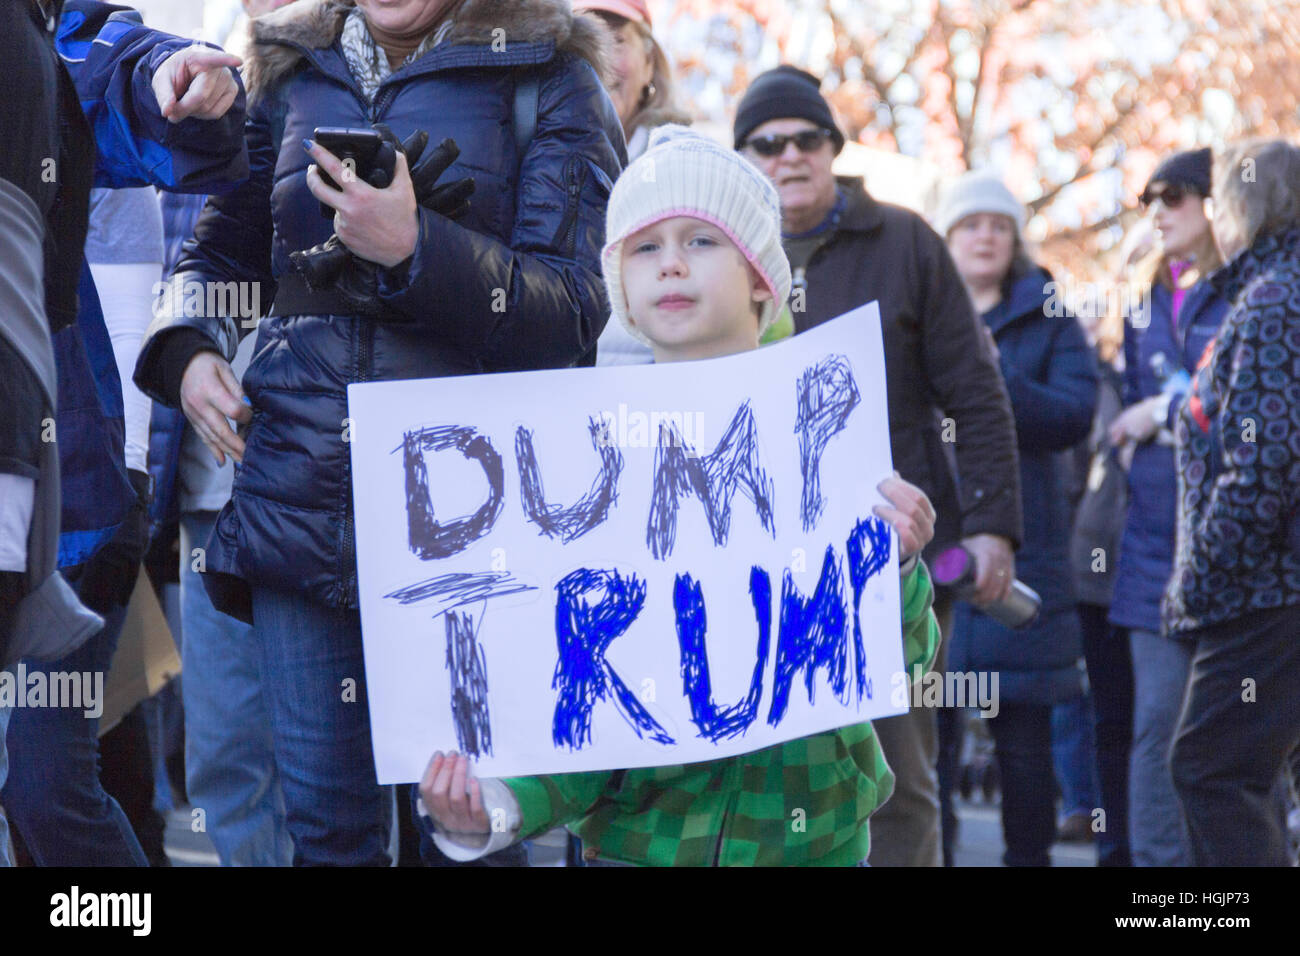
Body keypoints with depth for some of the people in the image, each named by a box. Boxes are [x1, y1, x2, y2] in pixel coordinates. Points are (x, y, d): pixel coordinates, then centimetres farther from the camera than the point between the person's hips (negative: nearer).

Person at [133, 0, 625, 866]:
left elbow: (573, 309, -7)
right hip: (299, 492, 4)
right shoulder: (294, 75, 16)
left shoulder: (548, 80, 1)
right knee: (327, 820, 3)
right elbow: (220, 255, 26)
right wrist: (188, 348, 4)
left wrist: (414, 247, -19)